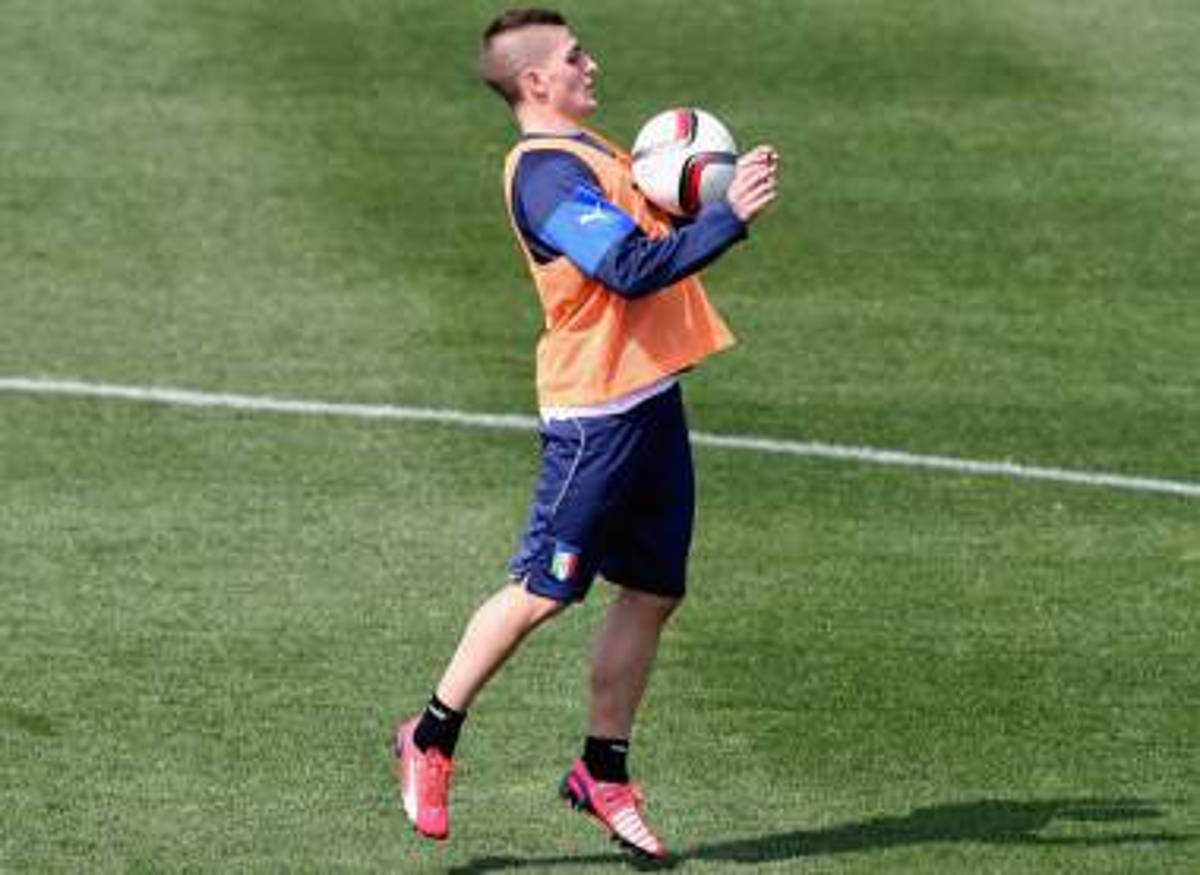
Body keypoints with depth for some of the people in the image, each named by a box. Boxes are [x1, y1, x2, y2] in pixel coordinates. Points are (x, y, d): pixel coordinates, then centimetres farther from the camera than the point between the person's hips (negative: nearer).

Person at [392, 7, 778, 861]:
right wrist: (729, 215, -26)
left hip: (650, 397, 9)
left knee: (654, 590, 10)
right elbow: (632, 268, -24)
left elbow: (646, 234, 25)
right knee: (543, 588, -4)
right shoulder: (543, 170, -16)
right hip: (596, 410, -9)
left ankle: (604, 773, 20)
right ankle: (432, 739, 10)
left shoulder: (588, 149, 16)